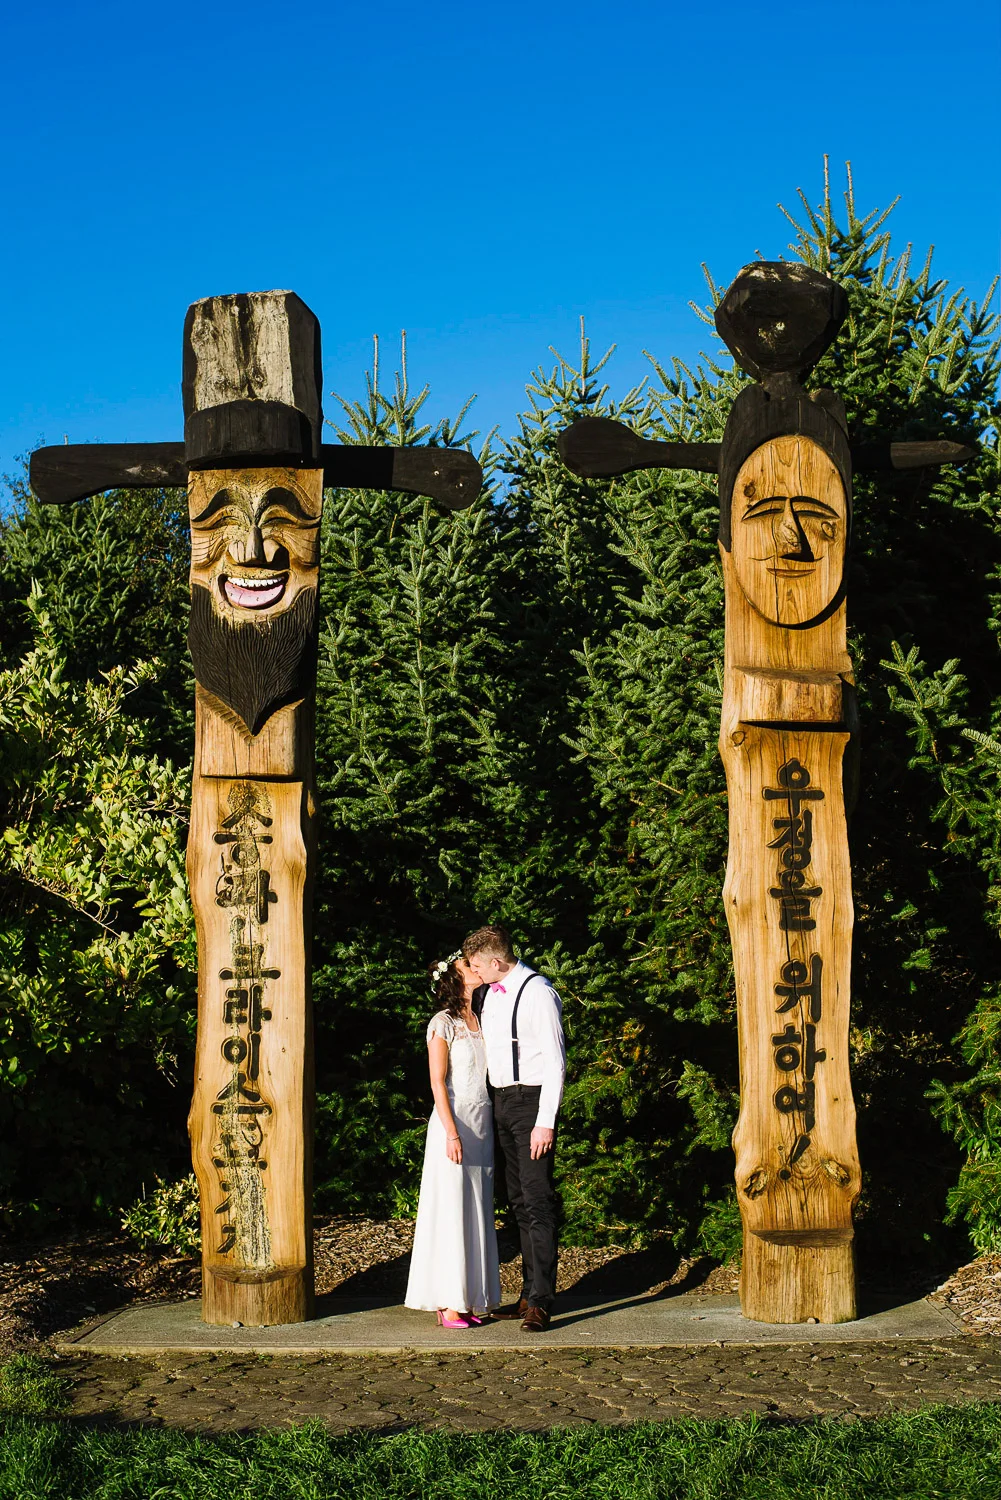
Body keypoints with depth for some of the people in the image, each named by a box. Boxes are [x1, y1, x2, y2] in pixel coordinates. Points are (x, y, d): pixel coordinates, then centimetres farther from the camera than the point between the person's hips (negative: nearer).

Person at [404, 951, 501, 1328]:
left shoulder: (481, 1021, 14)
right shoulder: (443, 1023, -6)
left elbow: (490, 1073, 14)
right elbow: (438, 1082, -11)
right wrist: (452, 1132, -19)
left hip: (482, 1125, 7)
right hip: (454, 1124, -7)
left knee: (477, 1213, 8)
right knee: (451, 1212, -4)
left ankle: (471, 1299, 12)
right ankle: (448, 1304, -1)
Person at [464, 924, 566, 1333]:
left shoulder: (537, 993, -13)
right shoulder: (487, 993, 11)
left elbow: (555, 1061, -15)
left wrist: (546, 1122, -20)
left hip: (531, 1100, -8)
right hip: (499, 1100, 8)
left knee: (538, 1200, -10)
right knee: (520, 1202, 12)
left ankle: (541, 1302, -10)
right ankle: (529, 1294, 18)